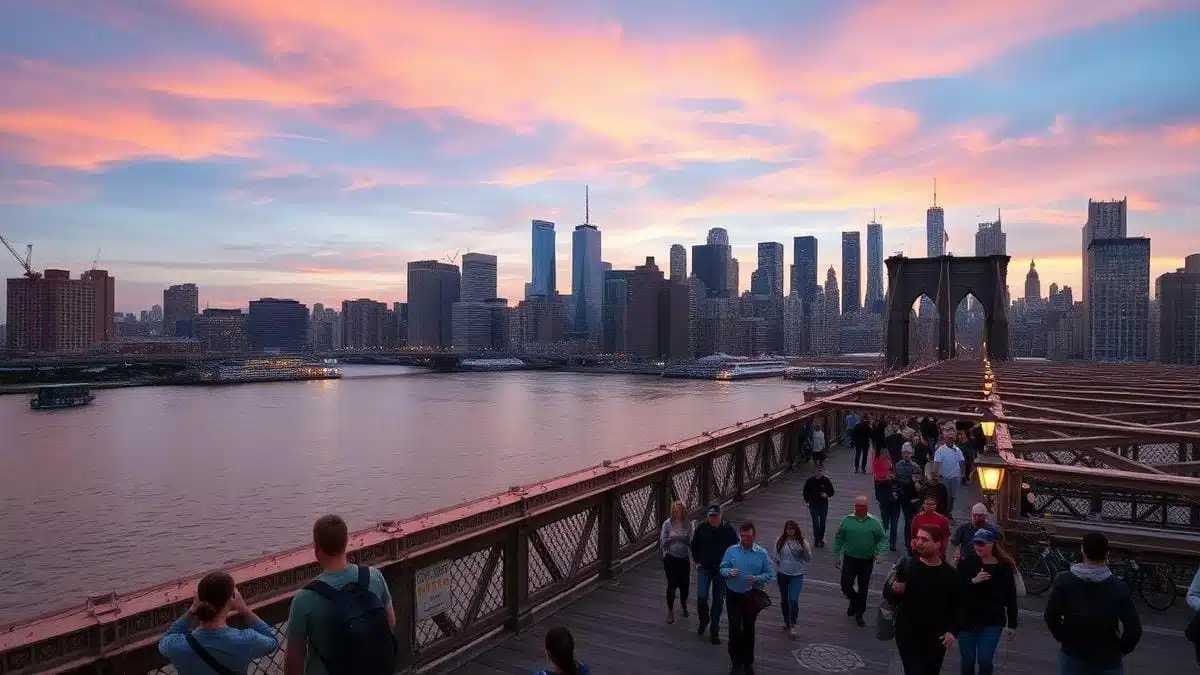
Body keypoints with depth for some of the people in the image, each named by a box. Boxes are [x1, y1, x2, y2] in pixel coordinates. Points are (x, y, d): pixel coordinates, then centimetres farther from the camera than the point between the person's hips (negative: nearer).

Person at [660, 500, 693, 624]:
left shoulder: (688, 524, -3)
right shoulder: (667, 524, -11)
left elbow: (690, 542, 8)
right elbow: (662, 543, -8)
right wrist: (670, 538, -26)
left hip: (684, 559, 2)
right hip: (671, 559, -2)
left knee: (684, 584, 8)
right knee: (672, 585, -1)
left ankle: (684, 606, 36)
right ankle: (670, 611, 18)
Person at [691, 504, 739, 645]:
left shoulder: (729, 530, -10)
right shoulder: (701, 528, -8)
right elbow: (693, 546, 7)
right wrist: (697, 561, 3)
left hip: (721, 570, 0)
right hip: (704, 568, 0)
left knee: (718, 600, 7)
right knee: (701, 597, -12)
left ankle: (714, 631, 21)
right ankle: (703, 621, 18)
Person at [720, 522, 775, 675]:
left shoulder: (762, 553, -7)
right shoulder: (731, 551, -6)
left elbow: (770, 574, -3)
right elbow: (722, 569, -1)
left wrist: (757, 579, -22)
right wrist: (729, 572, -23)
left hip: (752, 596, 1)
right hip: (733, 595, -1)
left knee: (748, 629, 15)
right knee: (735, 628, -2)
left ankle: (748, 663, 31)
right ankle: (736, 662, 14)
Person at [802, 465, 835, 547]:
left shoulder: (826, 480, -7)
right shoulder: (810, 480, -9)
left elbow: (831, 492, 2)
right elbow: (805, 492, 2)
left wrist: (827, 495, -18)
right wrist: (807, 501, -7)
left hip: (824, 504, 2)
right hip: (813, 505, -2)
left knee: (822, 522, 11)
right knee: (816, 523, -3)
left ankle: (821, 539, 26)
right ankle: (817, 540, 7)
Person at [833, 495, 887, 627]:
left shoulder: (874, 522, -8)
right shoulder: (847, 520, -5)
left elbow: (883, 538, -3)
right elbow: (838, 538, 2)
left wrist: (879, 552, -19)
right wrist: (836, 556, 3)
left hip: (867, 561, 0)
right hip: (850, 559, 0)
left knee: (863, 589, 9)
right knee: (845, 585, -2)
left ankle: (859, 614, 28)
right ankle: (854, 600, 32)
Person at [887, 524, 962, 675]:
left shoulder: (950, 574, -4)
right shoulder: (906, 566, -9)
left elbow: (957, 606, 5)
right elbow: (888, 595, -3)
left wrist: (952, 631, -5)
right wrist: (894, 590, -24)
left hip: (936, 639, 3)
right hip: (908, 636, -3)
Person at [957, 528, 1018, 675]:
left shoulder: (1005, 566, -4)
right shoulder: (966, 563, -7)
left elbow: (1010, 597, 3)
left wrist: (1012, 623, 4)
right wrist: (973, 581, -25)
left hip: (993, 621, 0)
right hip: (967, 619, 0)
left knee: (985, 660, -3)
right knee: (967, 661, 10)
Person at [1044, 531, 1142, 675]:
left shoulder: (1063, 581, -12)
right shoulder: (1118, 588, -14)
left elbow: (1051, 615, -11)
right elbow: (1134, 629, -13)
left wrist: (1064, 638, 5)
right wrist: (1121, 649, 4)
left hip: (1072, 656, 1)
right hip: (1107, 661, -1)